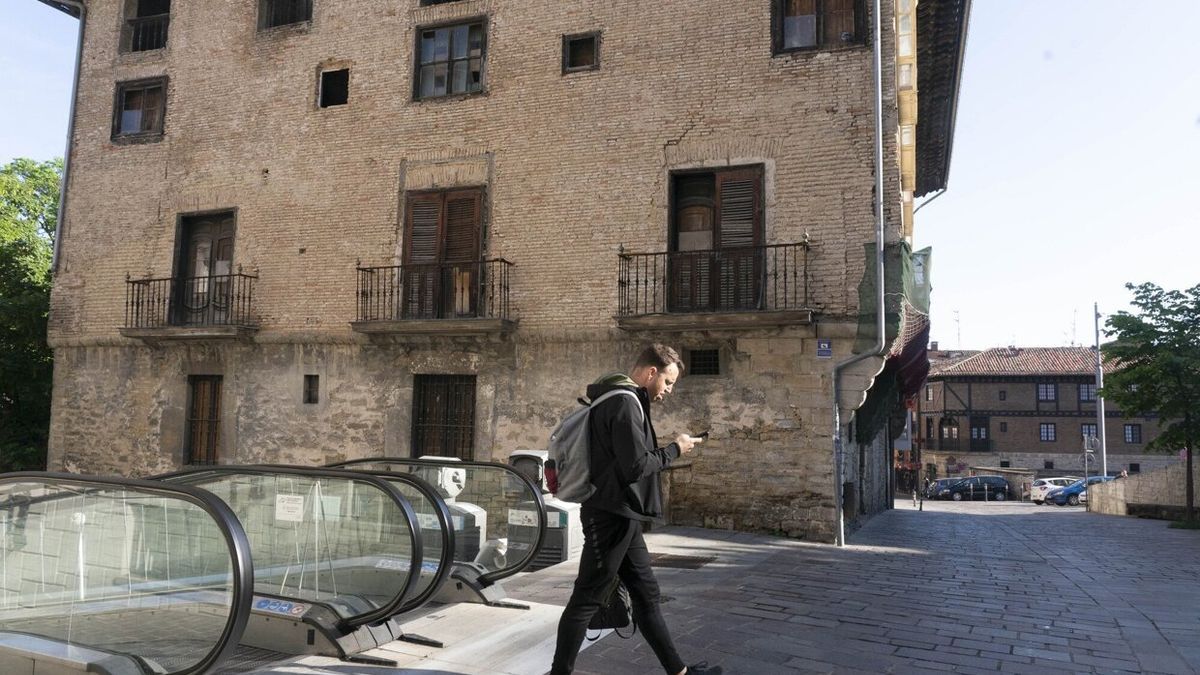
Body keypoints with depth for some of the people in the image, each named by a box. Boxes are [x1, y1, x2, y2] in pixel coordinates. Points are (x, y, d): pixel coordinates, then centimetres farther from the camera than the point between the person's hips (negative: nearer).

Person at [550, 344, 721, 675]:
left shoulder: (620, 399, 15)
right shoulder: (625, 402, -17)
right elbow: (636, 466, -23)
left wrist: (668, 449, 11)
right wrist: (674, 449, -10)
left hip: (621, 516, 11)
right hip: (613, 515, -11)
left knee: (646, 594, 15)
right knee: (586, 599, -1)